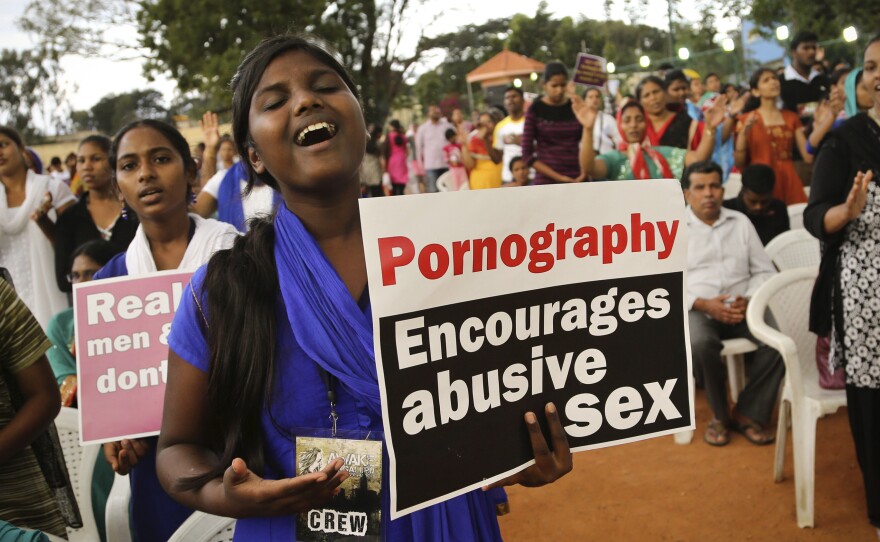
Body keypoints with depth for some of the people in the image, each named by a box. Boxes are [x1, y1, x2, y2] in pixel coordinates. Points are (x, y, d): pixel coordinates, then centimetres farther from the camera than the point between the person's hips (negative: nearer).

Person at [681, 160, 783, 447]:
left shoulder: (740, 222, 16)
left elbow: (764, 271, 12)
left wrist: (749, 300, -8)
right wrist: (704, 304, -16)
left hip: (742, 307, 3)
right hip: (696, 308, -3)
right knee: (701, 344, -36)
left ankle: (748, 413, -8)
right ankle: (720, 414, -11)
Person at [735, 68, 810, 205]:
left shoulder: (791, 118, 14)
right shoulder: (747, 119, 5)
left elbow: (809, 156, 7)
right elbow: (739, 162, -3)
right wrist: (744, 132, -14)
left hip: (789, 182, 3)